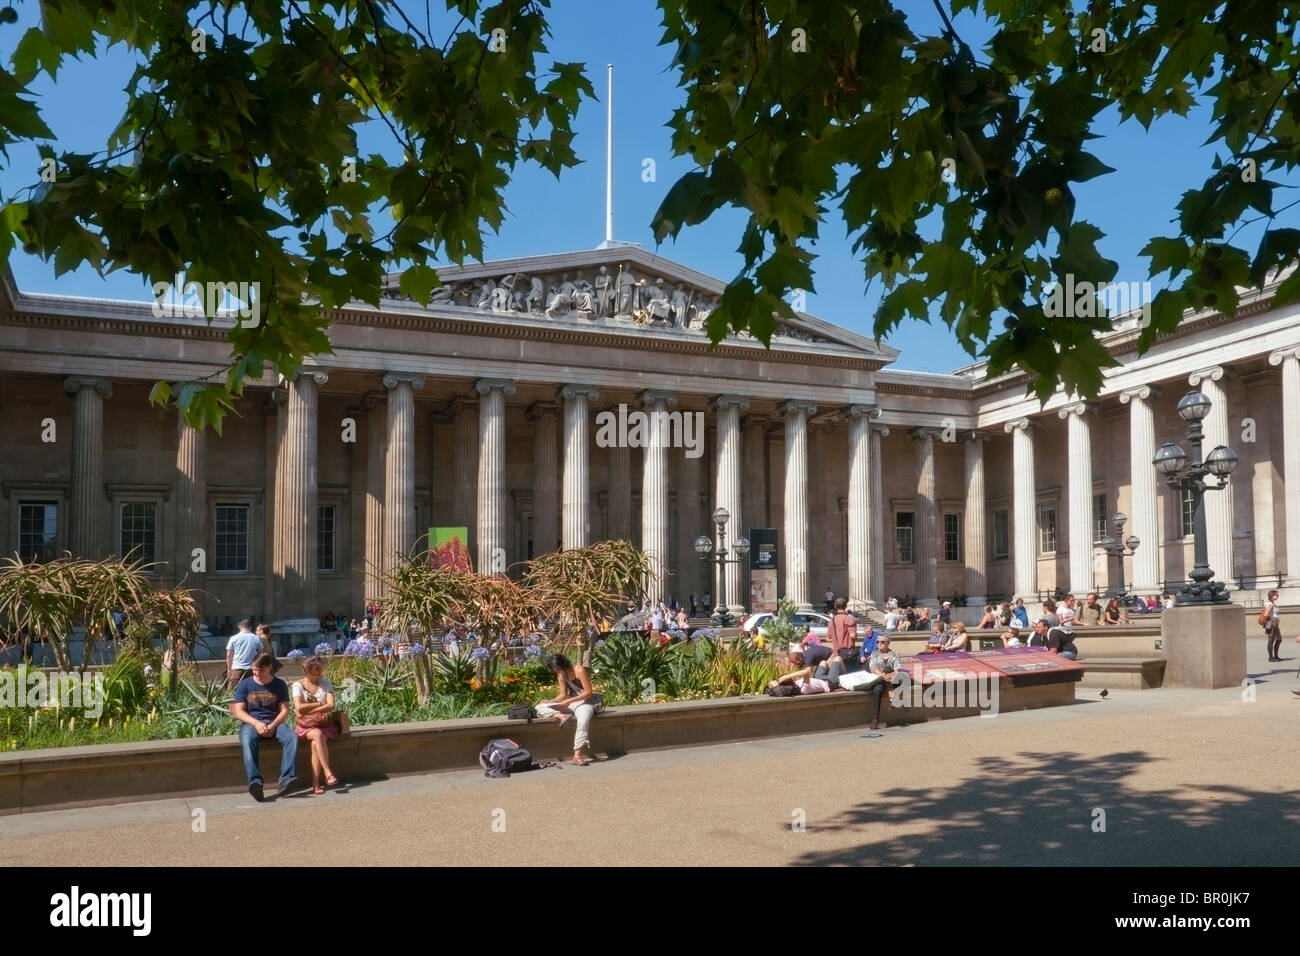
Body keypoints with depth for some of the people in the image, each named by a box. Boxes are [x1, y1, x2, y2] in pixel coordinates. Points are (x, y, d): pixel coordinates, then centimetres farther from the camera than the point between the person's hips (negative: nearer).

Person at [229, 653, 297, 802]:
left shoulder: (279, 685, 10)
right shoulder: (245, 685, 8)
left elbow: (284, 710, 4)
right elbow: (238, 712, 0)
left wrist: (273, 725, -16)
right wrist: (257, 723, -17)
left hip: (275, 722, 1)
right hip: (251, 723, -1)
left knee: (292, 738, -31)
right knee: (248, 741, -37)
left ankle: (286, 779, -42)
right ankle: (255, 782, -51)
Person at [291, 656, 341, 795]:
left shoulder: (325, 684, 9)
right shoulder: (298, 685, 3)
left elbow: (331, 705, -4)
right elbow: (299, 708, -11)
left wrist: (309, 710, -10)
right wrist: (320, 704, -5)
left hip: (324, 723, 1)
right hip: (305, 725, -1)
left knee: (315, 743, -31)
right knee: (318, 735, -35)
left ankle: (316, 784, -31)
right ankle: (328, 773, -38)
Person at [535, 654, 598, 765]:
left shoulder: (578, 670, -14)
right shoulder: (561, 675, 7)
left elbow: (589, 692, -17)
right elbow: (563, 695, 7)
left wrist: (570, 701, -22)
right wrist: (550, 702, -11)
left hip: (584, 701, -7)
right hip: (569, 703, 7)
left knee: (584, 720, -41)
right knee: (539, 708, -8)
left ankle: (577, 755, -43)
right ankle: (560, 716, -34)